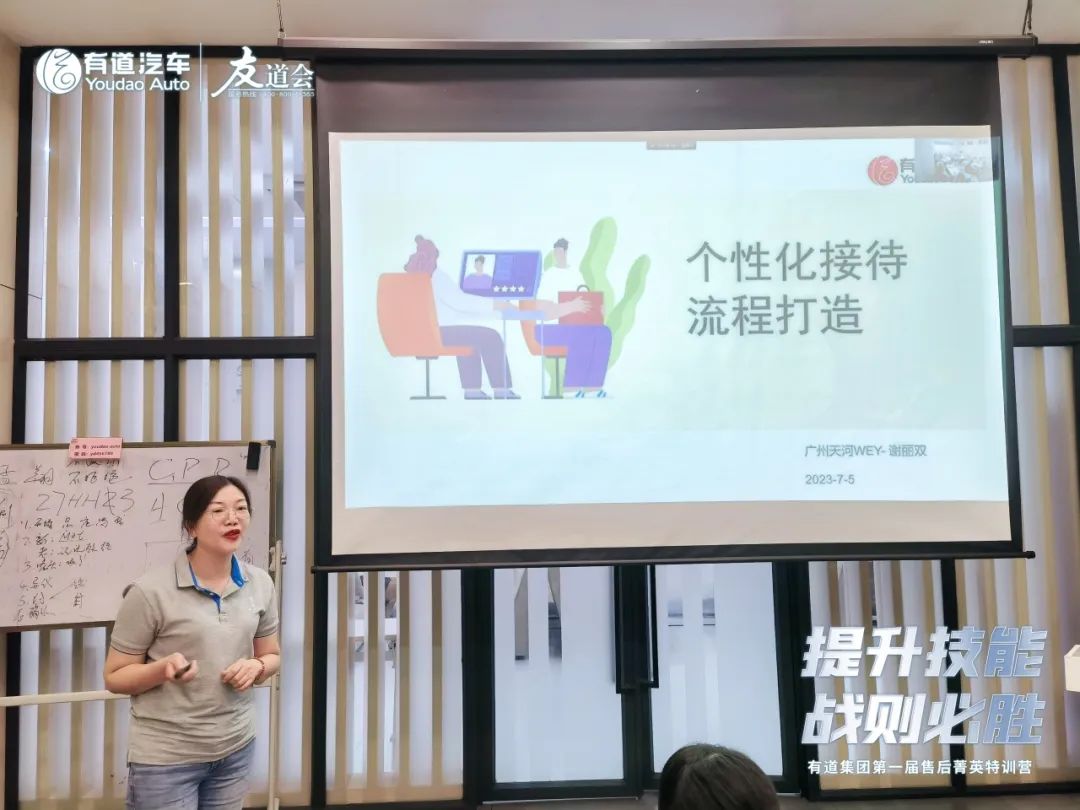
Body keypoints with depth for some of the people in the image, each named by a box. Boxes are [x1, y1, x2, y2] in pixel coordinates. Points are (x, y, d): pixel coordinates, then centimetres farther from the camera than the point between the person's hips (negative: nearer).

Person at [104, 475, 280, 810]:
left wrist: (257, 667, -10)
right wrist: (163, 668, -24)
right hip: (165, 757, -4)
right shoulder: (151, 591, -15)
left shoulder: (260, 583, -1)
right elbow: (114, 677, -6)